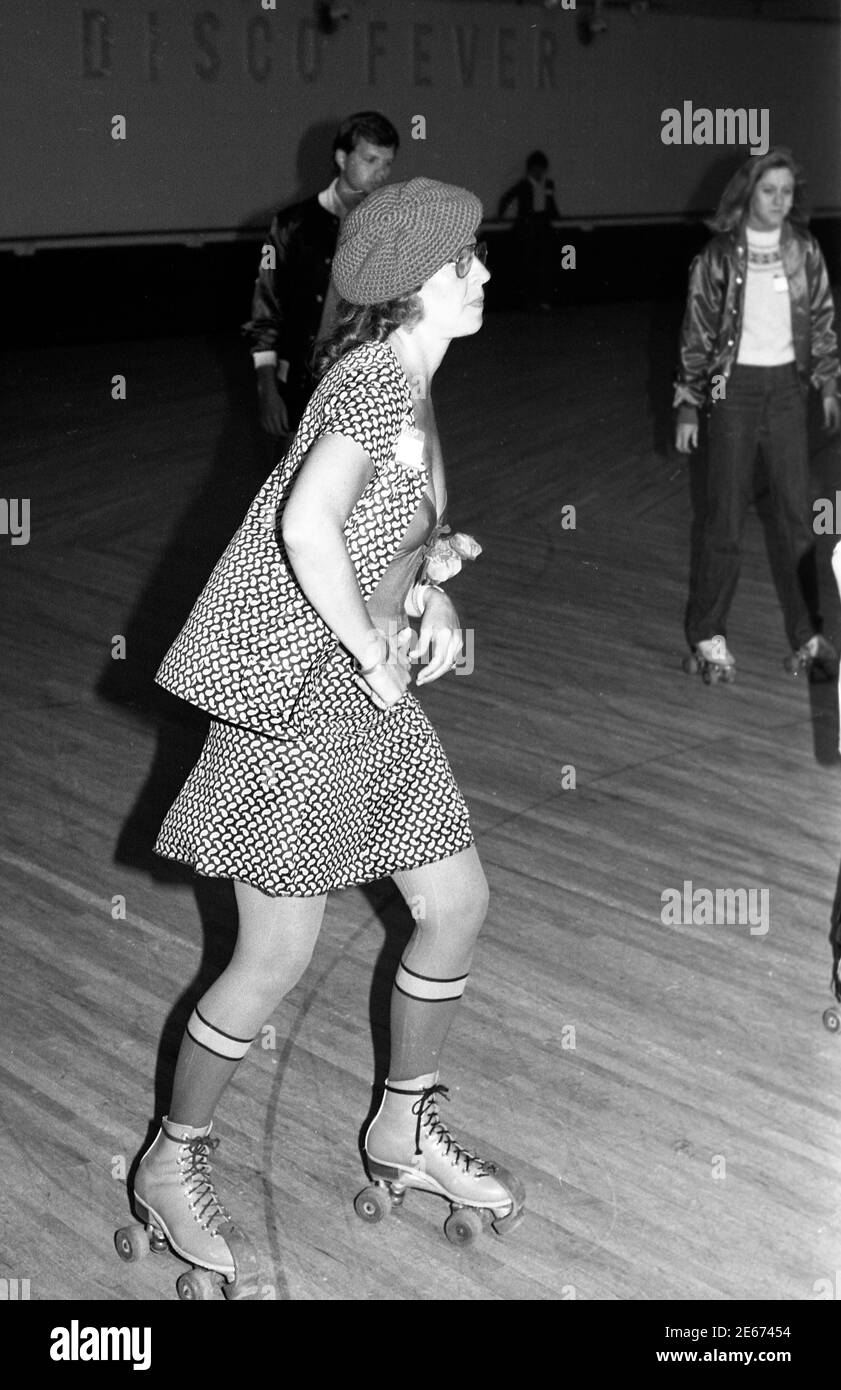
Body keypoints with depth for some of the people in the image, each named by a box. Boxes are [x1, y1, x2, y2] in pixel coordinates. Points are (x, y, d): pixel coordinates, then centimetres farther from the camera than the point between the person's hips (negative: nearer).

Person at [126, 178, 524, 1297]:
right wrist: (375, 655, -23)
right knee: (278, 959, 1)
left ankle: (406, 1130, 31)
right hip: (299, 698, -9)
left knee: (458, 904, 12)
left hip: (371, 697, 9)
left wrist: (427, 596, 8)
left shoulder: (402, 386, 10)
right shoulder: (380, 379, -19)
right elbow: (305, 523, -35)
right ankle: (174, 1164, 24)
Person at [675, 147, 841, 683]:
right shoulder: (720, 255, -5)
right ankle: (709, 637, 9)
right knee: (727, 517, -1)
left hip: (787, 385, 3)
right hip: (735, 385, -3)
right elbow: (698, 333, -3)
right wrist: (689, 406, -4)